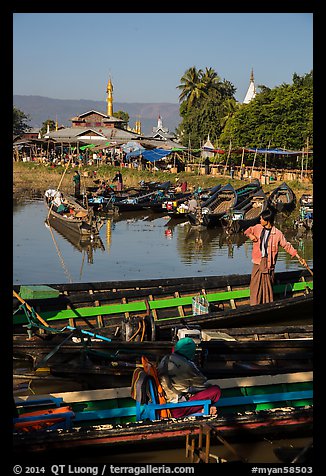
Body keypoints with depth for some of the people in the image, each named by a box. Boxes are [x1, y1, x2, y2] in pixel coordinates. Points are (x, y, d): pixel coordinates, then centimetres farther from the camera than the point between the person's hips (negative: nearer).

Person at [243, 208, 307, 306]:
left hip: (268, 263, -3)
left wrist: (299, 258, -4)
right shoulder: (258, 227, 0)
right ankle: (254, 308, 12)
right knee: (255, 285, 4)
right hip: (258, 262, 3)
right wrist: (250, 235, -4)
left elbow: (287, 246, -2)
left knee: (267, 286, 3)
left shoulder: (277, 234, -11)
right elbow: (248, 230, 21)